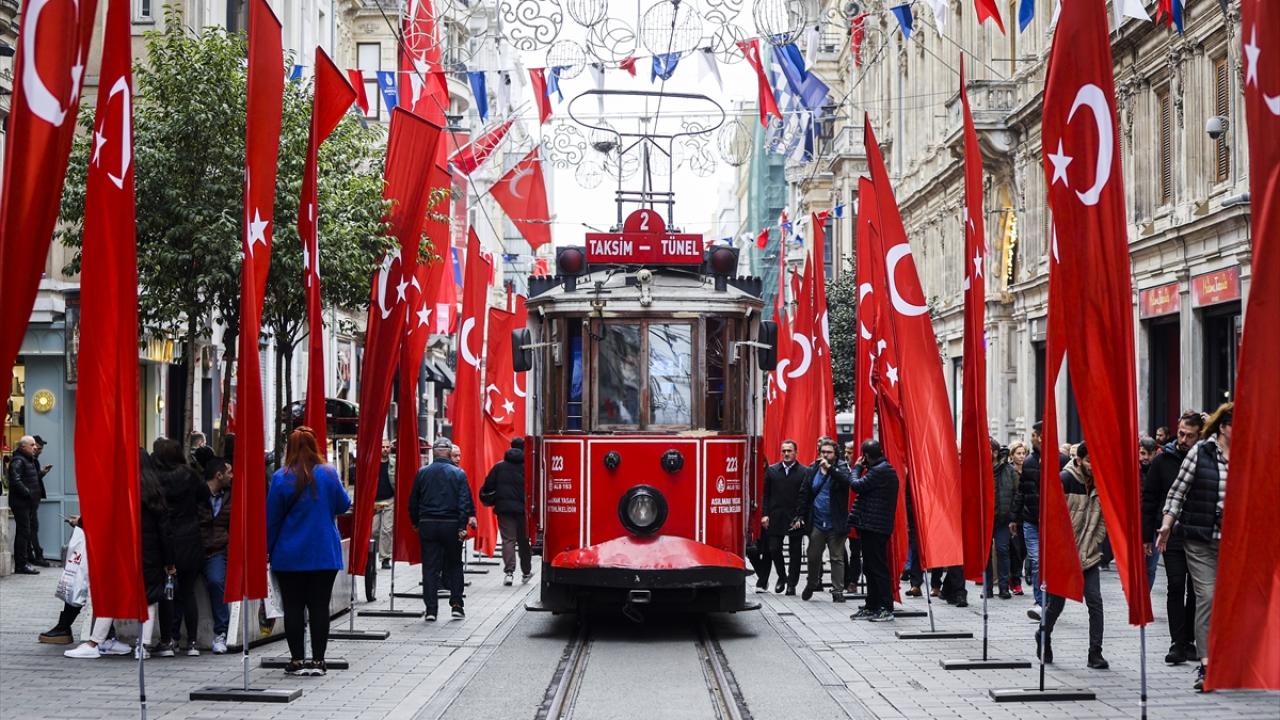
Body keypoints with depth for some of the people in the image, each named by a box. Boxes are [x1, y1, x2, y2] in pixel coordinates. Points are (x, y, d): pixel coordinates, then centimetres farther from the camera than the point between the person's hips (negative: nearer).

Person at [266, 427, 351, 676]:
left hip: (289, 555, -1)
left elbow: (272, 517, -2)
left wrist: (267, 549, 7)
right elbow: (343, 505, 9)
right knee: (319, 607, 6)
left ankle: (297, 660, 6)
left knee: (293, 607, 5)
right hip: (325, 554, 1)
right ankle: (318, 660, 5)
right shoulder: (329, 473, -4)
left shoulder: (281, 478, -7)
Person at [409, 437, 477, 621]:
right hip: (451, 525, -1)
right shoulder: (458, 473, -3)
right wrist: (463, 526, -8)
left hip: (427, 525, 1)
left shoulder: (422, 473, 3)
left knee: (430, 567, 3)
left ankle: (431, 608, -1)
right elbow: (465, 502, -9)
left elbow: (413, 502, 8)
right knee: (454, 565, 13)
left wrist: (416, 523, 18)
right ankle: (456, 605, 7)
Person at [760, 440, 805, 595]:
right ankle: (782, 577, 23)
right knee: (774, 549, 1)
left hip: (795, 518, -2)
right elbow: (766, 494, 8)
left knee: (795, 552, 3)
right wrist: (765, 514, 0)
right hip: (775, 518, 2)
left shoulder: (804, 472, -1)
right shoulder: (772, 470, 8)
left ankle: (791, 583, 11)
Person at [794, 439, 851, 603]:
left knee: (837, 558, 1)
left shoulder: (839, 471, 0)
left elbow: (847, 481, -22)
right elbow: (803, 495, 8)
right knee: (813, 557, 9)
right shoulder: (811, 472, 9)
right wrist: (799, 516, 0)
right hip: (816, 523, 3)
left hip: (835, 525, -3)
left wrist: (830, 468, -26)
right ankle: (811, 584, 29)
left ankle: (838, 591, 5)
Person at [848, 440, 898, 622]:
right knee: (870, 568, 15)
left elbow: (856, 486, -17)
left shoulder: (880, 471, -16)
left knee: (878, 568, -8)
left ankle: (886, 609, -7)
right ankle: (872, 606, 20)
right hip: (873, 526, 11)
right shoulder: (884, 469, 16)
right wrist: (861, 469, 9)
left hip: (874, 526, -11)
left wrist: (857, 468, -2)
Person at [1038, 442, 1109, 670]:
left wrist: (1094, 545, 0)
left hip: (1089, 556, 4)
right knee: (1056, 602, 5)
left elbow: (1102, 520, 11)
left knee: (1095, 601, -6)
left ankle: (1095, 652, -2)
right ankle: (1044, 637, 31)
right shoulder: (1064, 480, -10)